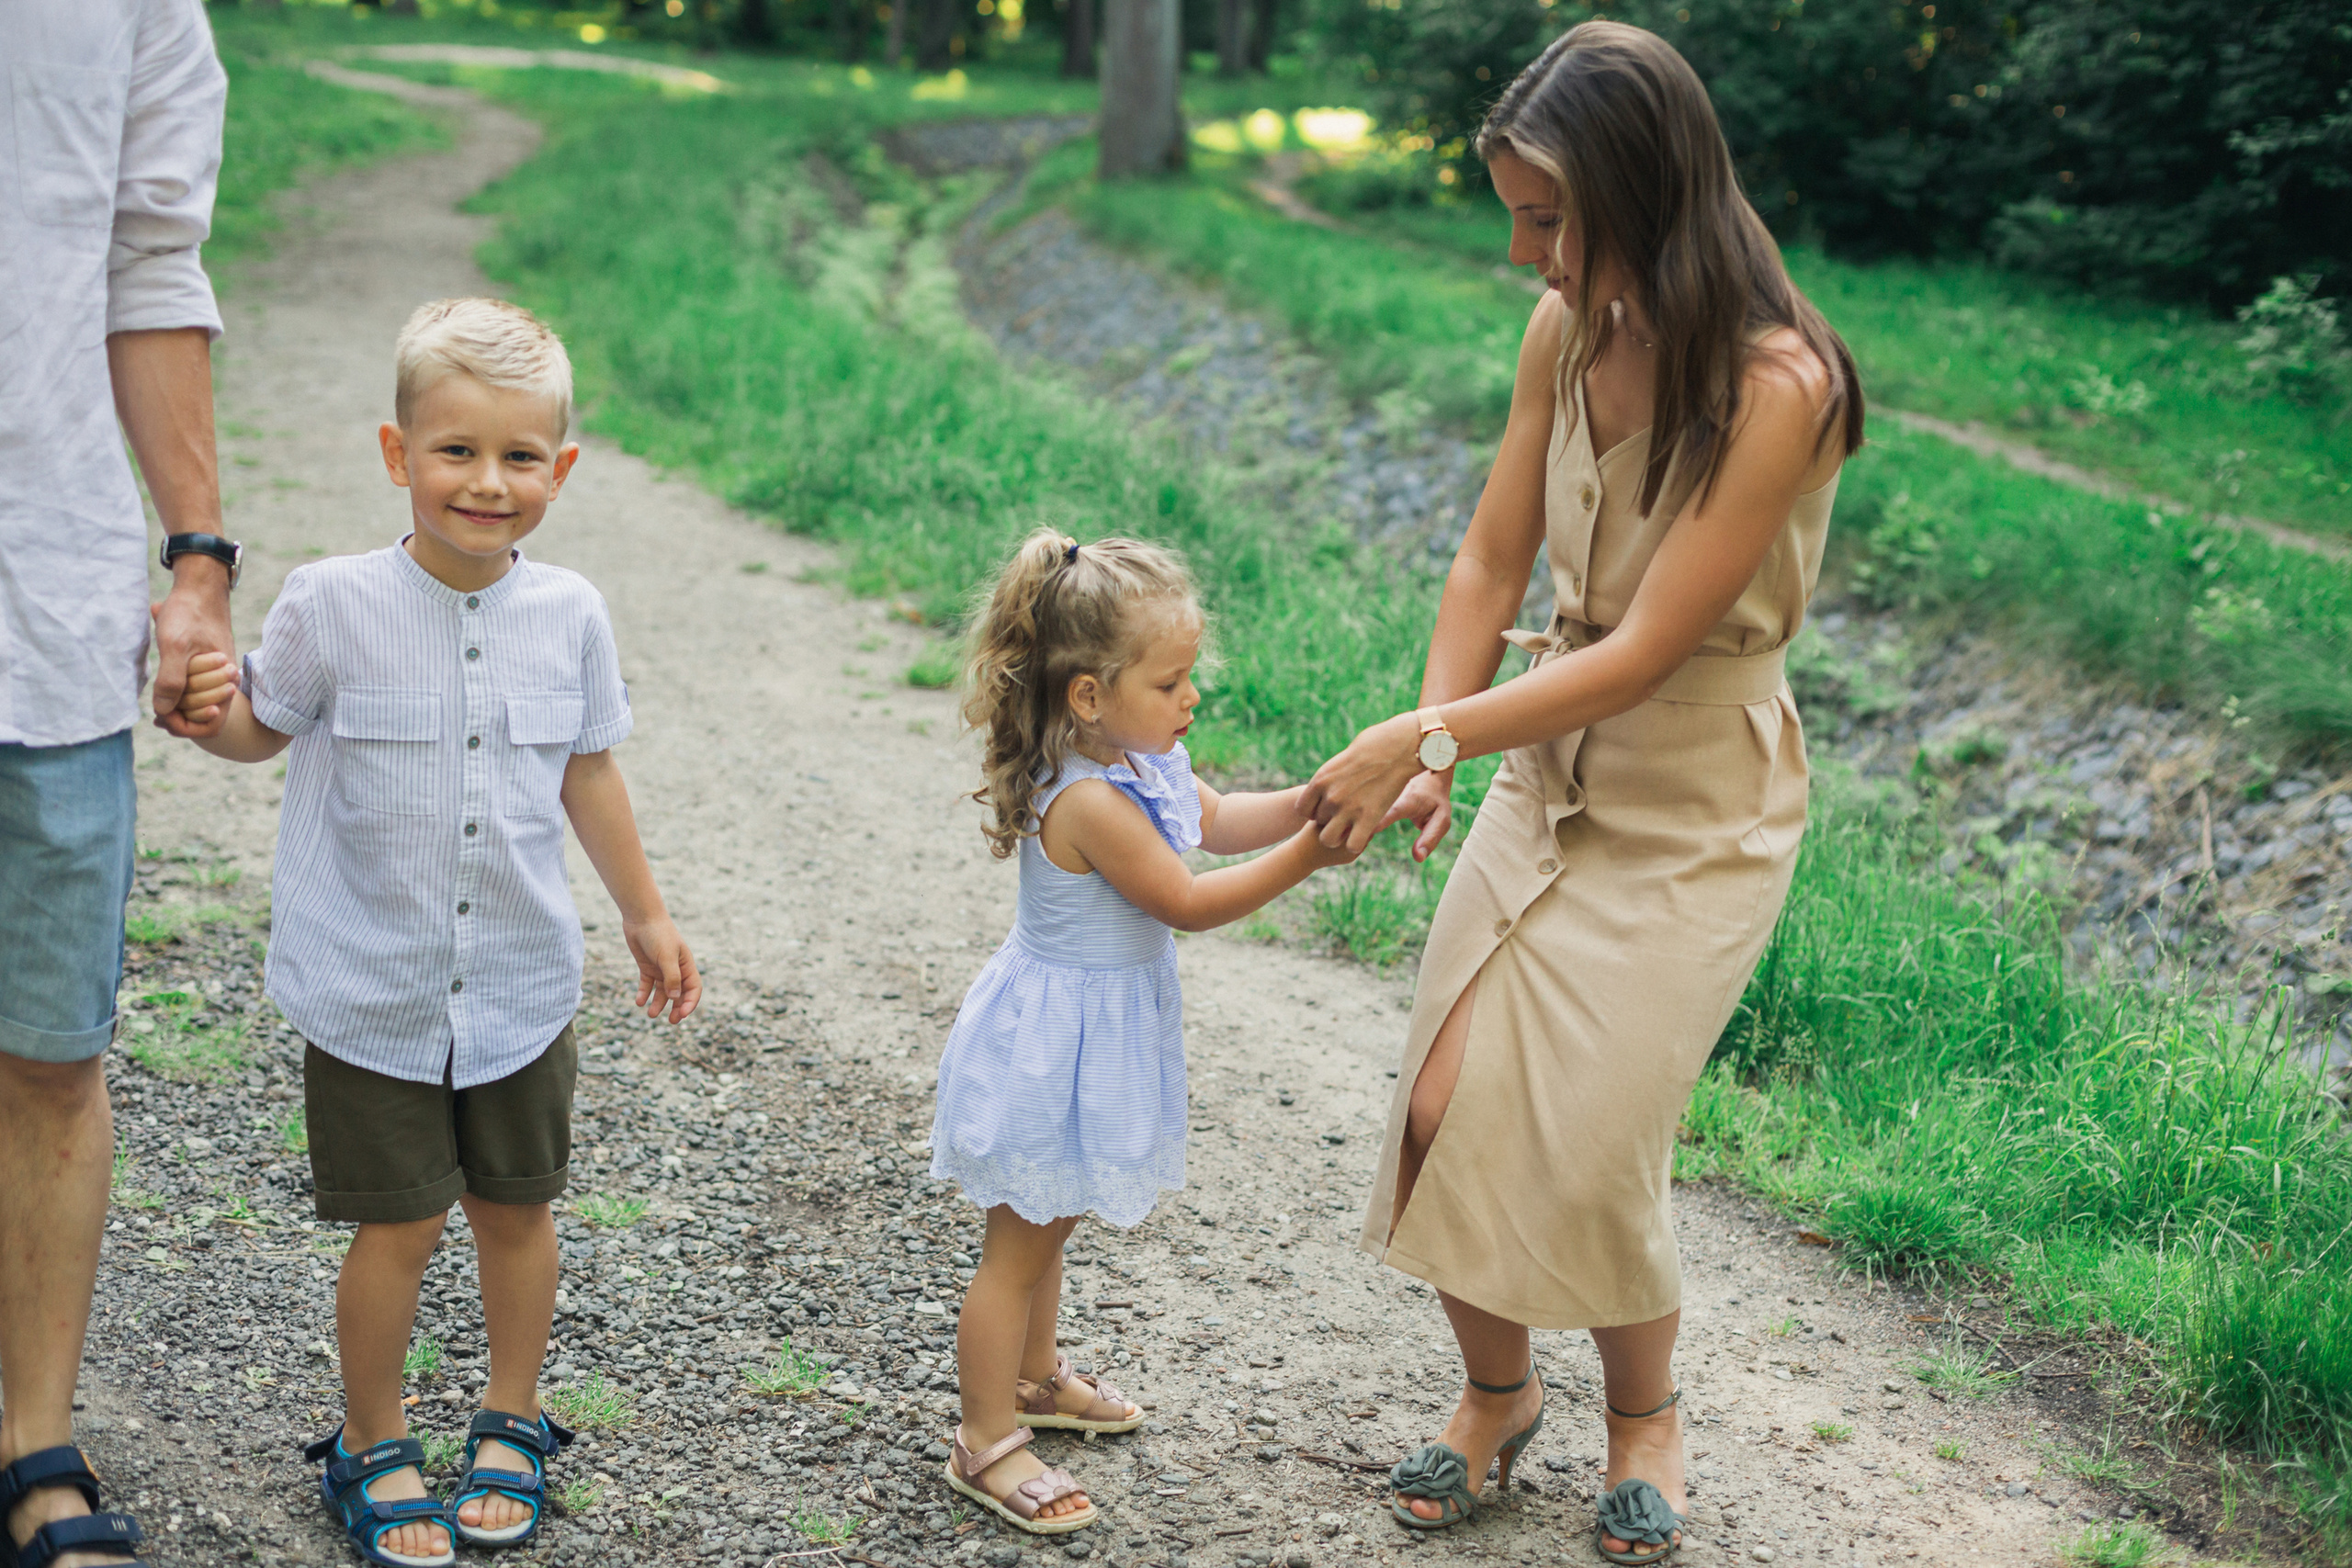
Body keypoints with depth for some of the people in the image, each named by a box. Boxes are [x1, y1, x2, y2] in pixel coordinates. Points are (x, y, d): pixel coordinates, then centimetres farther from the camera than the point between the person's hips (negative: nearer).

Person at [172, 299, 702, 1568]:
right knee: (396, 1226, 3)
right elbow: (264, 730, 2)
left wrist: (645, 914, 19)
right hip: (371, 992, -3)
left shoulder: (569, 616, -3)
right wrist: (213, 707, -21)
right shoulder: (332, 606, -12)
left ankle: (511, 1423, 37)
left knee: (516, 1207, 15)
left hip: (523, 986, 3)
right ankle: (373, 1443, 27)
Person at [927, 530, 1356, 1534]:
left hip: (1102, 1028, 9)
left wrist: (1315, 798, -1)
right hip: (1055, 1043, -9)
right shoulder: (1088, 802, -29)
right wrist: (1308, 854, -24)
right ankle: (986, 1443, 17)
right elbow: (1189, 903, -24)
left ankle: (1034, 1376, 46)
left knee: (1047, 1224, 27)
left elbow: (1217, 821, 13)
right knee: (1019, 1245, 4)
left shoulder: (1145, 762, 0)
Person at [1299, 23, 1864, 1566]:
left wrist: (1425, 735, -22)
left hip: (1695, 814, -6)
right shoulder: (1567, 331, -4)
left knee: (1584, 1141, -5)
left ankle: (1646, 1413, 25)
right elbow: (1491, 563, 2)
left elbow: (1644, 654, -24)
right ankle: (1497, 1390, 29)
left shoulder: (1778, 385, -25)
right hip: (1554, 767, 6)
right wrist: (1430, 755, -9)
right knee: (1449, 1106, 3)